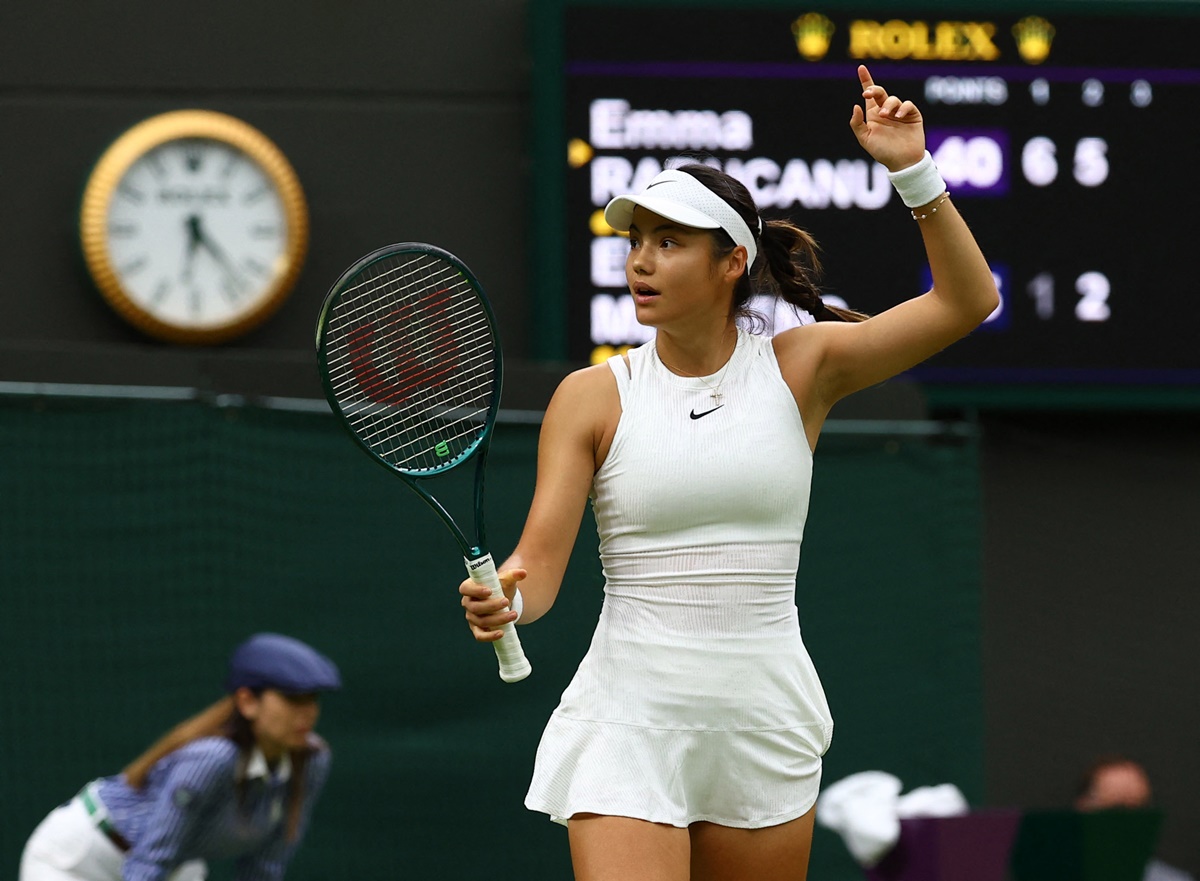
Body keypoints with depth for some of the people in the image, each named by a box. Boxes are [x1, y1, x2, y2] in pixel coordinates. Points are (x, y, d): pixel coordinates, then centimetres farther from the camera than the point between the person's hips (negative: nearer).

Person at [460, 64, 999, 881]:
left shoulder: (800, 368, 2)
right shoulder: (594, 396, 0)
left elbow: (967, 300, -3)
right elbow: (540, 561, -6)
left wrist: (913, 172, -14)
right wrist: (503, 599, -29)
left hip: (766, 719, 2)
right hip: (628, 718, -2)